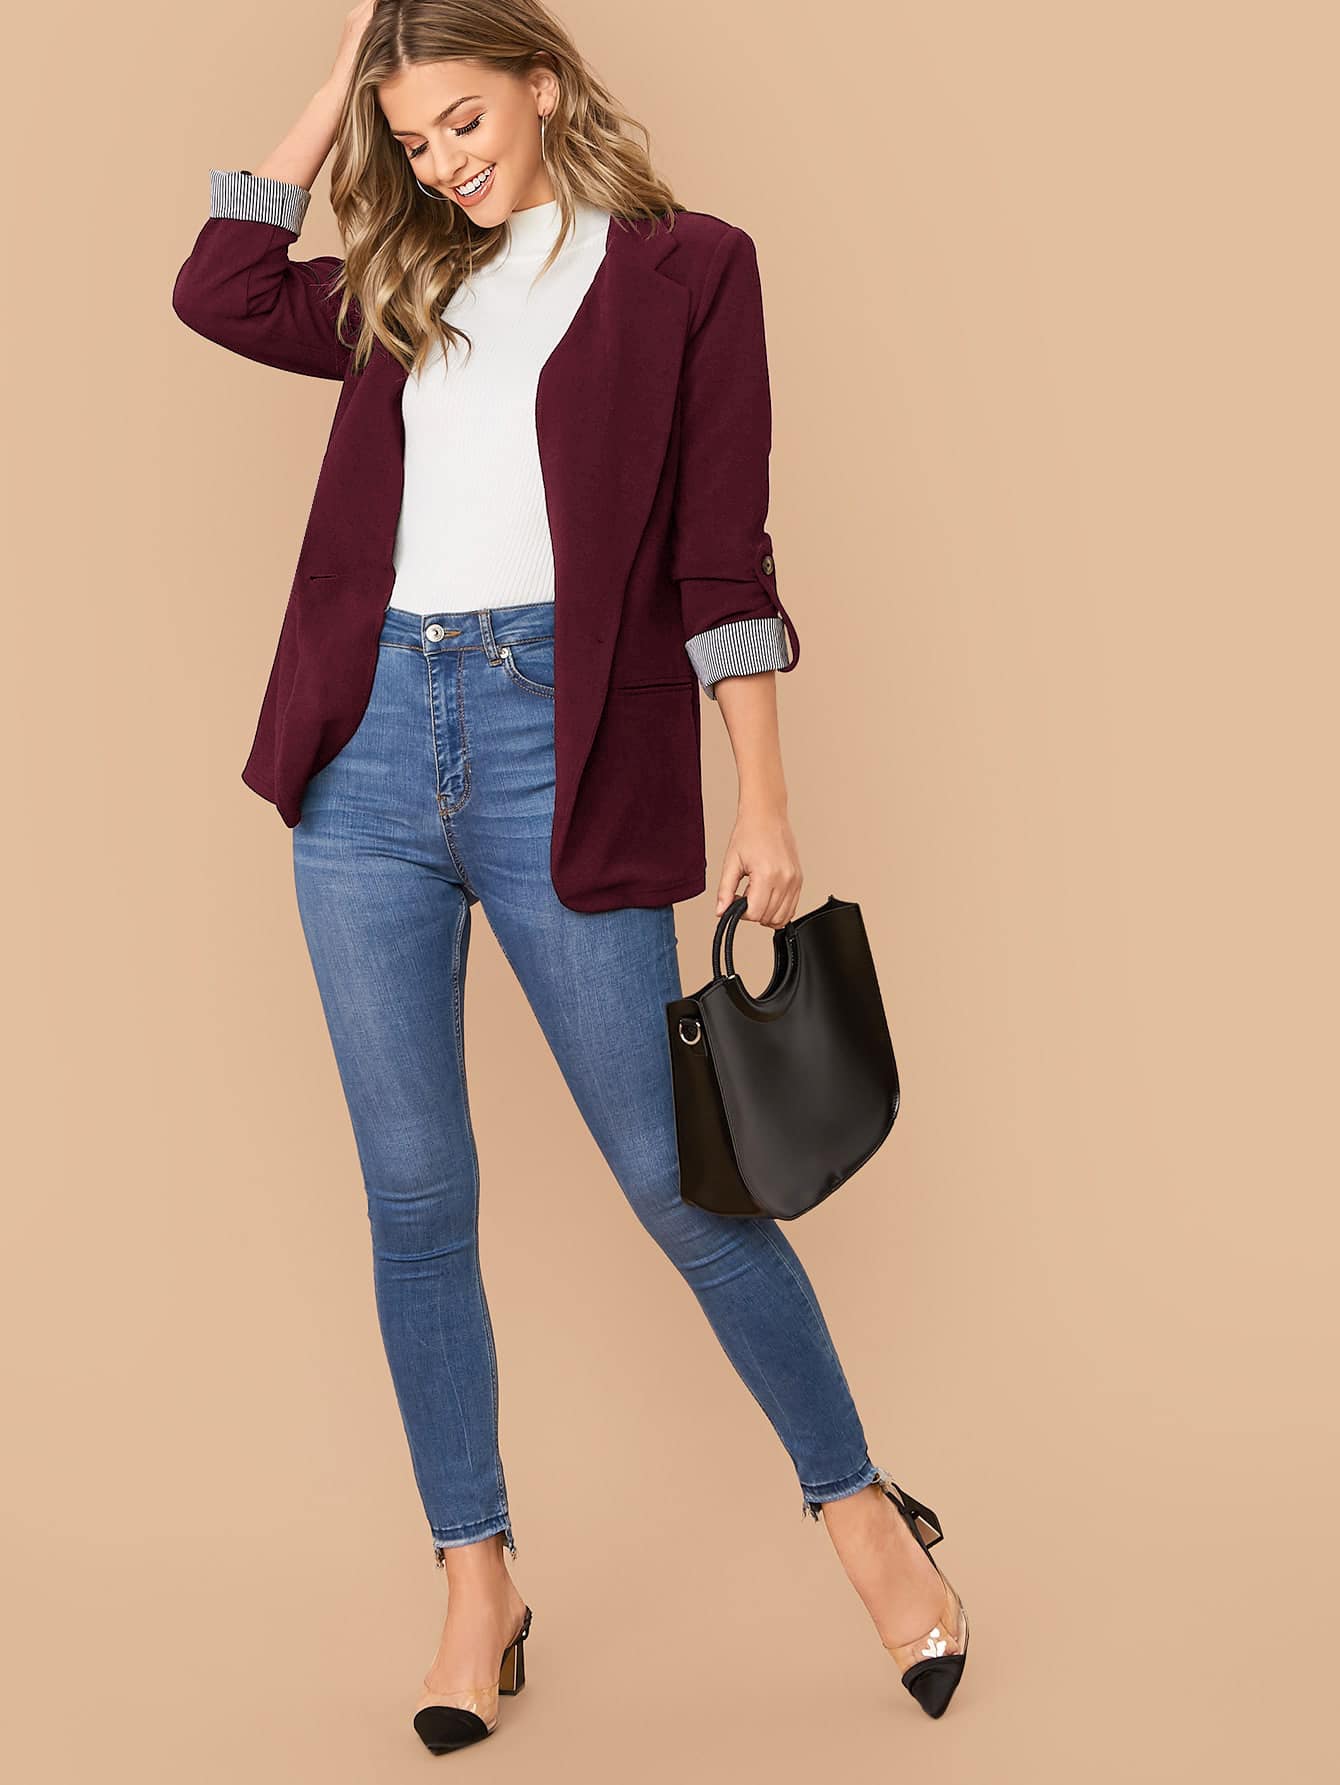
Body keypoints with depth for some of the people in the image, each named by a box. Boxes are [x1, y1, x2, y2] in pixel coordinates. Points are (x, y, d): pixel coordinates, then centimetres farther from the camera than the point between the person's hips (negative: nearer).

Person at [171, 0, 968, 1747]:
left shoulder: (685, 267, 5)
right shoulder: (408, 288, 19)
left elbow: (723, 554, -1)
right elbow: (218, 291, 10)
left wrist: (764, 806, -5)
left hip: (565, 754, -4)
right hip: (374, 750, 5)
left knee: (675, 1176, -1)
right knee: (414, 1193, 5)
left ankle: (862, 1505, 18)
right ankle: (477, 1581, 17)